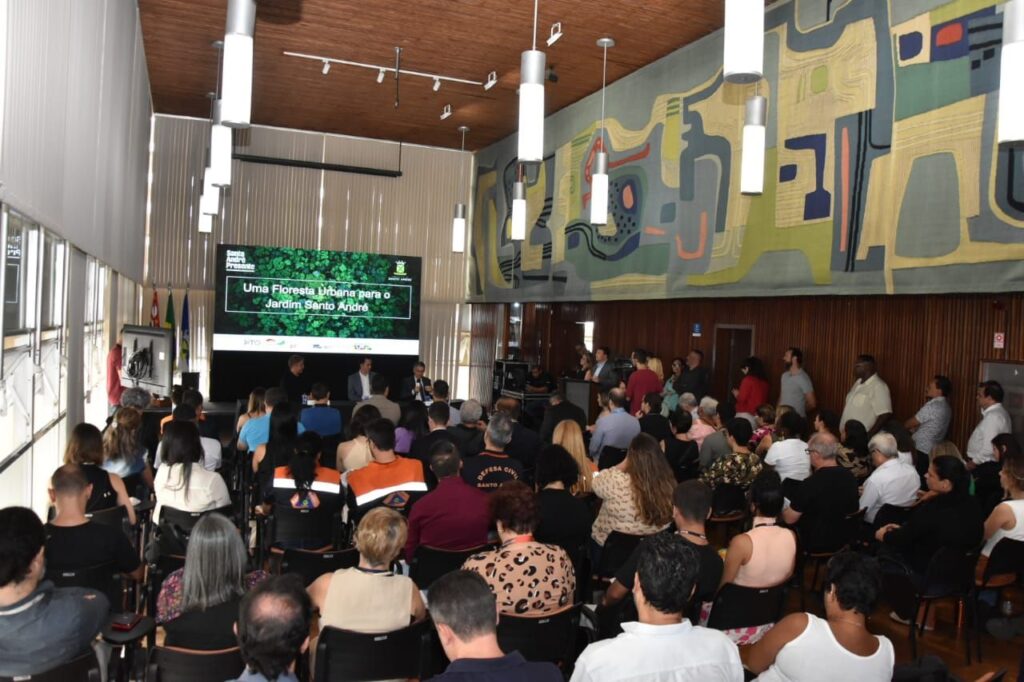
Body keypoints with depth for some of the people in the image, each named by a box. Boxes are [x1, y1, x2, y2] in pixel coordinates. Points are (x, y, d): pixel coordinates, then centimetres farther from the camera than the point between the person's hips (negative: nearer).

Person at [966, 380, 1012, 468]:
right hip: (985, 464, 10)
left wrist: (974, 462, -15)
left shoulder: (993, 416, -20)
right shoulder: (996, 412, 13)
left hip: (984, 465, -10)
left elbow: (990, 447, -24)